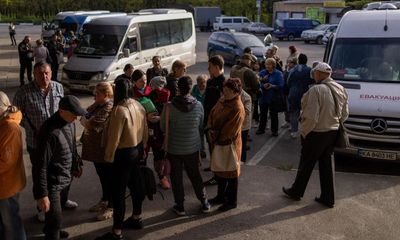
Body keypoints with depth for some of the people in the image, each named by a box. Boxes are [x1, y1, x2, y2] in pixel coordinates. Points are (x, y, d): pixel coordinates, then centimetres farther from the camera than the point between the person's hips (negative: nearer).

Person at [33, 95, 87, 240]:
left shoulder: (70, 123, -3)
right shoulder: (50, 132, -29)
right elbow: (40, 166, -26)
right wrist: (41, 195, -24)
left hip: (64, 177, 8)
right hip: (52, 181, -8)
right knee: (56, 219, -2)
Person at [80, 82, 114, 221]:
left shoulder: (108, 108, -23)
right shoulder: (97, 105, 8)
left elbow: (92, 126, -27)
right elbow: (84, 118, 14)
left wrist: (84, 121, -8)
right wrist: (85, 120, -7)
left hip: (105, 150, -9)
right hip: (96, 148, 9)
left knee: (108, 177, 3)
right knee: (102, 175, 21)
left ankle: (111, 207, 16)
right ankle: (104, 201, 38)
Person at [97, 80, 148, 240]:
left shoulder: (119, 110, -22)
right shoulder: (139, 106, 2)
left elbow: (114, 137, -21)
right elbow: (145, 130, 9)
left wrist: (109, 156, -11)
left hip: (123, 154, -9)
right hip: (137, 150, 9)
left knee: (118, 191, -2)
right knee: (136, 184, 20)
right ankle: (136, 218, 37)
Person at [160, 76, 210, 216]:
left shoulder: (169, 107, -17)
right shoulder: (198, 105, -11)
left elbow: (163, 127, -5)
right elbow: (201, 126, 3)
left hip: (174, 148, -2)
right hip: (192, 148, 2)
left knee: (176, 177, 12)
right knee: (195, 175, 18)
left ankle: (180, 206, 20)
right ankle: (204, 203, 27)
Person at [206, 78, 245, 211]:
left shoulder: (238, 109, -24)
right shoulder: (222, 100, 1)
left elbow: (230, 131, -23)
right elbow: (212, 114, 7)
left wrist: (218, 139, -12)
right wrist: (210, 129, -9)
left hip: (230, 145, -8)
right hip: (218, 143, 8)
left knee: (231, 173, 7)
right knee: (219, 170, 21)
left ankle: (232, 201, 24)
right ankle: (221, 196, 39)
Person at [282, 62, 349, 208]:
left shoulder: (316, 90, -22)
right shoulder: (341, 90, 2)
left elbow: (311, 117, -24)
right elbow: (344, 115, 10)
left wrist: (303, 132, -11)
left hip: (316, 133, -7)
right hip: (333, 132, 7)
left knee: (306, 164, 10)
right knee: (327, 164, 16)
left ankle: (296, 192, 28)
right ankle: (328, 198, 24)